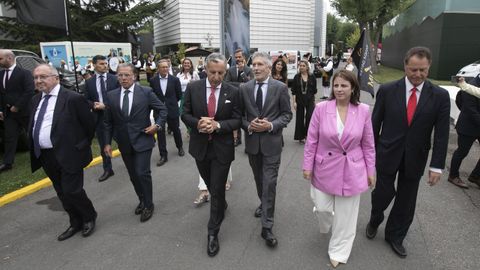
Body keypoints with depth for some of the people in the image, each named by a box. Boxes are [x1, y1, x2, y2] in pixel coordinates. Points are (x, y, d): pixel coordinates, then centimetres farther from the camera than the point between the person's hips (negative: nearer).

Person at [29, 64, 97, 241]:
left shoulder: (73, 98, -13)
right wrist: (36, 151, 12)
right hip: (46, 157, 7)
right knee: (62, 193, 16)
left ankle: (89, 217, 23)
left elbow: (89, 125, -8)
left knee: (72, 191, -4)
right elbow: (33, 127, 18)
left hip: (69, 154, -7)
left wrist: (82, 146, 2)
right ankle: (76, 223, 33)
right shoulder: (36, 100, 10)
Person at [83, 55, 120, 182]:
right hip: (99, 117, 3)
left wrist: (105, 105, -16)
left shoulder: (115, 79, -3)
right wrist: (94, 105, -15)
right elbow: (86, 100, 7)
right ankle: (107, 170, 25)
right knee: (103, 145, 12)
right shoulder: (89, 82, 4)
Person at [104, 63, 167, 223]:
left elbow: (162, 109, 2)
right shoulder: (111, 96, 2)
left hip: (142, 140, -3)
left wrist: (158, 125, -12)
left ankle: (148, 204, 13)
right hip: (124, 143, 4)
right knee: (133, 176, 13)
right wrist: (107, 142, 5)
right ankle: (142, 200, 33)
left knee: (142, 173, -7)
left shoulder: (146, 92, -7)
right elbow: (108, 122, 7)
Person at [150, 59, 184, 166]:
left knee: (176, 130, 13)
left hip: (172, 110, -1)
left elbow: (179, 95, 5)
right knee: (160, 133, 2)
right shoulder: (153, 80, -1)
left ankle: (180, 147, 39)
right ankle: (163, 156, 11)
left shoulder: (175, 80, -4)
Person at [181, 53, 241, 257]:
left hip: (222, 148, -2)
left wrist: (217, 125, -23)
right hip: (200, 146, 2)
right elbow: (185, 114, -1)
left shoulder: (232, 92, -7)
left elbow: (237, 120, -6)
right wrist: (197, 123, -21)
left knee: (217, 190, 2)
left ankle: (213, 233, 17)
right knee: (210, 186, 22)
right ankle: (221, 204, 53)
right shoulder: (193, 87, -4)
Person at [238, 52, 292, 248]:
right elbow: (240, 114, 5)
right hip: (252, 141, 3)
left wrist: (271, 125, -18)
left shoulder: (280, 88, -6)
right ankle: (264, 203, 48)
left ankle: (267, 227, 5)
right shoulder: (244, 88, 1)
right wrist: (248, 126, -14)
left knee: (269, 183, -4)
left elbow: (287, 114, -3)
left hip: (271, 142, -3)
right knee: (259, 179, 20)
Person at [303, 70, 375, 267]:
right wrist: (307, 166, -3)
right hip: (325, 168, 0)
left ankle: (338, 251, 34)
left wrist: (370, 170, 4)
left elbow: (368, 144, 1)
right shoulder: (321, 108, -10)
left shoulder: (363, 111, -7)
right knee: (322, 208, 8)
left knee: (345, 214, 11)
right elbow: (312, 140, -4)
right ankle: (326, 225, 48)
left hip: (351, 171, 1)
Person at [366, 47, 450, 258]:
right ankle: (375, 220, 40)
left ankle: (395, 236, 34)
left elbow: (441, 134, -4)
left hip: (415, 158, 1)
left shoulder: (440, 96, -5)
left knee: (406, 201, 12)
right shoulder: (387, 90, -7)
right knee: (383, 193, 7)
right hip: (388, 154, -1)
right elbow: (375, 123, -1)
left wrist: (437, 166, -7)